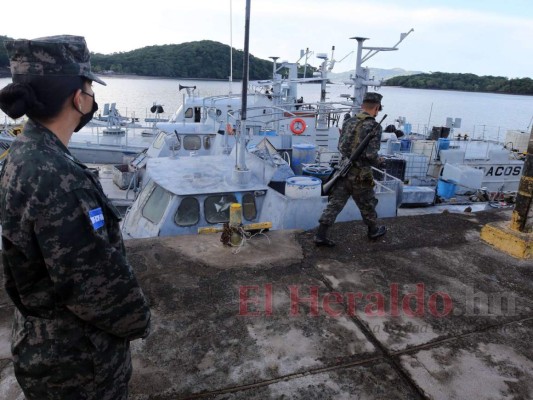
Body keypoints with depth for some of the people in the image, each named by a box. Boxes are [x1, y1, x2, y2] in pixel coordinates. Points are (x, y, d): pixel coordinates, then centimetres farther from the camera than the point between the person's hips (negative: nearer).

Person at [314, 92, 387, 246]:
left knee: (334, 204, 7)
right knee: (367, 205, 16)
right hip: (360, 176, -5)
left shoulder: (348, 122, 6)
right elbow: (371, 154, -19)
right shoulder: (374, 126, -13)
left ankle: (321, 235, 6)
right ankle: (374, 230, 37)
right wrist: (380, 163, 0)